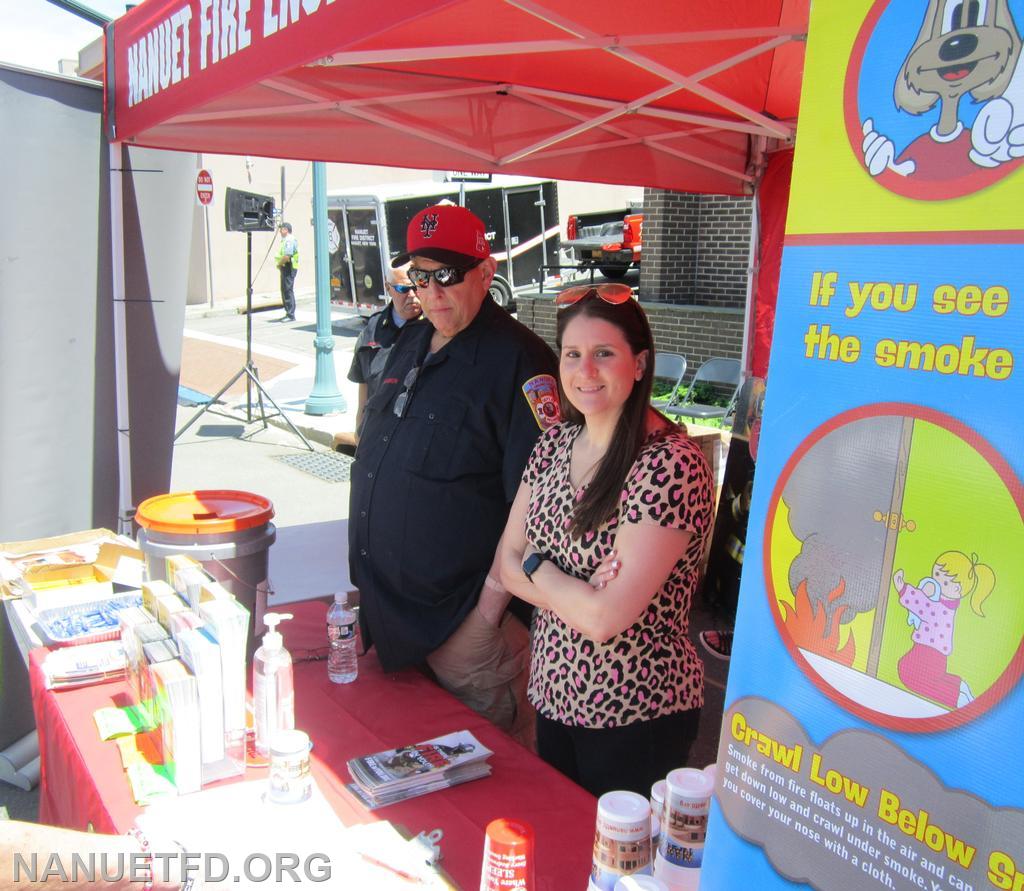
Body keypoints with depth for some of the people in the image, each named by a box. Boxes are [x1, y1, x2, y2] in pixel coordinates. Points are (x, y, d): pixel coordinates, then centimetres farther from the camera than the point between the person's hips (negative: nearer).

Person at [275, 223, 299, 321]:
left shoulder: (289, 240, -16)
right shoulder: (285, 240, 19)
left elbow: (287, 256, -26)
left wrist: (279, 264, -12)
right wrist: (280, 263, 10)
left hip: (288, 268, -11)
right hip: (285, 267, 11)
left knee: (288, 290, -10)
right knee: (284, 290, 14)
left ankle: (291, 315, -9)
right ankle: (288, 313, 21)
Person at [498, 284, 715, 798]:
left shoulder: (670, 464, -23)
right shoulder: (555, 444, 0)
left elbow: (605, 618, -27)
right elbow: (508, 562, 1)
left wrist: (536, 569, -11)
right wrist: (579, 594, -16)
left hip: (634, 716, -7)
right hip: (555, 696, 7)